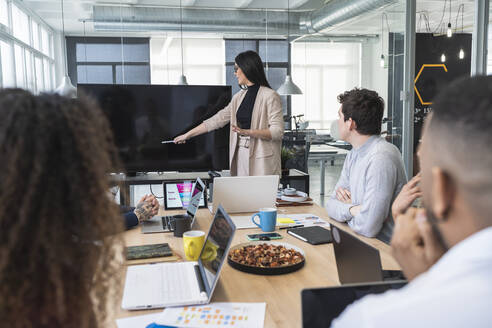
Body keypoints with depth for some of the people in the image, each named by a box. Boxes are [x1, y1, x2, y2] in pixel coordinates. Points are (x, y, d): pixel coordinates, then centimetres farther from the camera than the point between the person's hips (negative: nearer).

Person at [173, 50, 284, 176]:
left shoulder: (270, 96, -7)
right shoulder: (239, 97, 14)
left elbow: (278, 131, -13)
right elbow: (217, 120, 18)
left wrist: (247, 132, -23)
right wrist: (187, 135, 19)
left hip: (261, 160, -6)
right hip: (240, 155, 6)